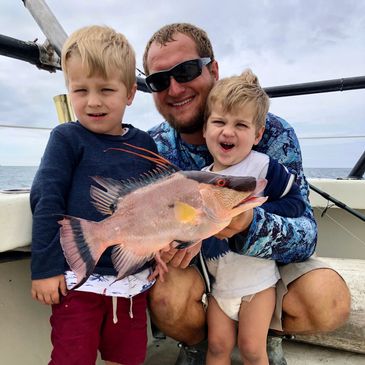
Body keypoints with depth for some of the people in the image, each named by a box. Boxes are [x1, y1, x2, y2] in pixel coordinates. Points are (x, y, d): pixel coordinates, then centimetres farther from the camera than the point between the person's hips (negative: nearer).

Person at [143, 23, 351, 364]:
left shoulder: (272, 132, -21)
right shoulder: (152, 148, -15)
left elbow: (305, 234, -24)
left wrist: (250, 223, -47)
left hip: (266, 258, 0)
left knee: (330, 303, -27)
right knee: (165, 297, -31)